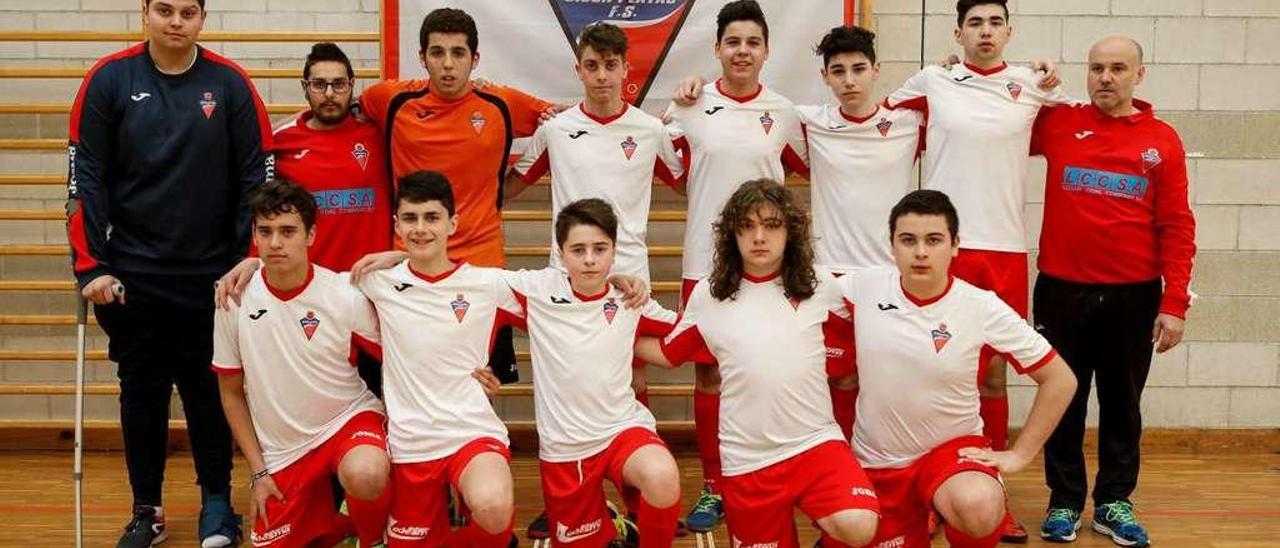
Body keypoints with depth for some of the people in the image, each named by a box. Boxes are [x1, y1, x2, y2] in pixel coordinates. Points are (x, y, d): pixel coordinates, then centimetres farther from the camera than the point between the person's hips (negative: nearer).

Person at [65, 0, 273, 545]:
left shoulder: (230, 84, -3)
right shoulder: (109, 80, -2)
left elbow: (257, 179, -1)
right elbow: (86, 178, -2)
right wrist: (90, 266, -7)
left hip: (212, 273, -1)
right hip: (132, 273, 1)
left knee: (208, 389, 5)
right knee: (142, 390, 9)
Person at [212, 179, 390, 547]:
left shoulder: (344, 295, -15)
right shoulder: (235, 301, -8)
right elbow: (231, 392, 4)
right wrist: (258, 471, 1)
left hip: (348, 419, -3)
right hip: (281, 450, 3)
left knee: (363, 476, -35)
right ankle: (326, 518, 33)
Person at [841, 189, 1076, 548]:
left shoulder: (983, 308, -14)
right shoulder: (862, 287, -11)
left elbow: (1060, 380, -6)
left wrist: (1019, 455, -7)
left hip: (953, 448, -2)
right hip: (876, 460, 3)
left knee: (978, 510, -33)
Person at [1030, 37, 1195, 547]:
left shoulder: (1162, 139, 1)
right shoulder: (1058, 124, 2)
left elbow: (1176, 227, -1)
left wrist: (1174, 302, -7)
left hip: (1134, 295, 0)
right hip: (1063, 290, 0)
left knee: (1123, 403, 9)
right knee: (1064, 400, 8)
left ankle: (1114, 502, 22)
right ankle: (1064, 502, 19)